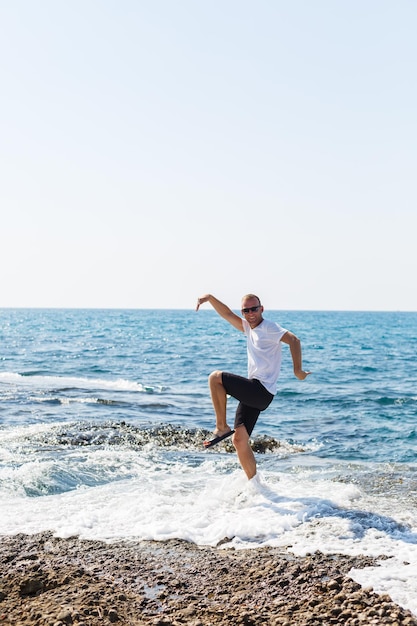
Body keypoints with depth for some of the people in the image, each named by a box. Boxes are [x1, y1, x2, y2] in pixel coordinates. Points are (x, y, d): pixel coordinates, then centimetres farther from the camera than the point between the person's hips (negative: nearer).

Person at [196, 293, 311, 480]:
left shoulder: (268, 327, -6)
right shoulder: (249, 328, 18)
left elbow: (294, 340, -19)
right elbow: (228, 314, 19)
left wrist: (298, 370, -21)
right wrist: (210, 298, 6)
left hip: (261, 390, -9)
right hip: (253, 394, 9)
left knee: (215, 377, -16)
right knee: (239, 440, 5)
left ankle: (222, 427, -11)